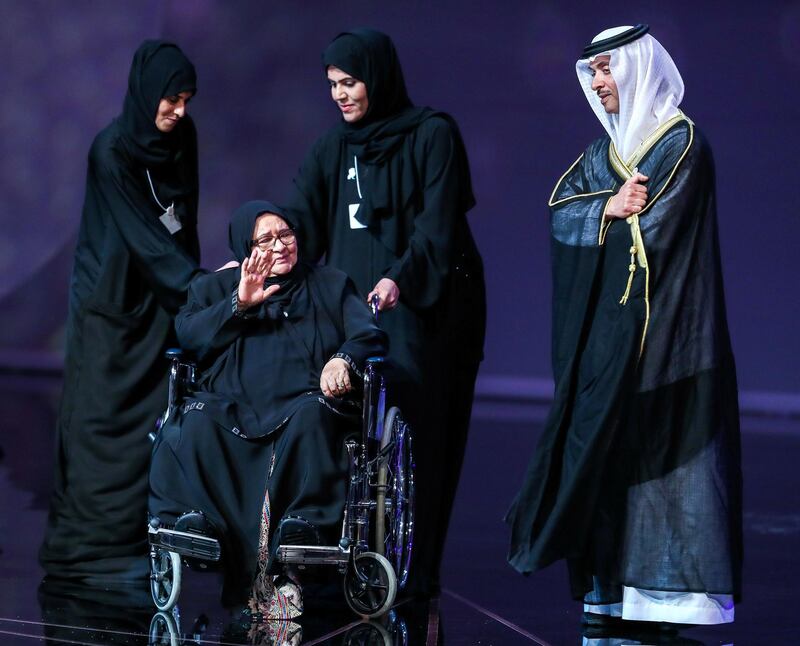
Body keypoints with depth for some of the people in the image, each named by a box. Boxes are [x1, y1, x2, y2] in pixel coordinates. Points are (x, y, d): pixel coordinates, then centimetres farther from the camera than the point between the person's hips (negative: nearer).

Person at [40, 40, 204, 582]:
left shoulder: (182, 138, 3)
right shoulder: (111, 151, -16)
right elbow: (139, 234, -19)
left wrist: (194, 280, 7)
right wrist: (196, 285, -24)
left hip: (160, 298, 6)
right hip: (110, 302, -6)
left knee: (156, 417, 1)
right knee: (105, 420, -4)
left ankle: (141, 534, 5)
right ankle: (98, 543, 0)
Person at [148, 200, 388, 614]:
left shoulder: (330, 285, 25)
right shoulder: (216, 287, 27)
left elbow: (368, 335, 10)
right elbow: (187, 333, 10)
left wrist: (343, 359, -13)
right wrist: (239, 305, -2)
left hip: (302, 401, -1)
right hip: (231, 405, 1)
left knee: (311, 414, -39)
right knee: (196, 424, -36)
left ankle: (305, 529, -49)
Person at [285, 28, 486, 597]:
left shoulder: (431, 134, -3)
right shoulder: (334, 148, 14)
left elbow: (437, 222, -12)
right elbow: (301, 219, 5)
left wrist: (403, 277, -27)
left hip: (418, 308, -5)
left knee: (409, 429, -10)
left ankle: (412, 571, -9)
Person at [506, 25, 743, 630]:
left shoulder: (682, 143, -8)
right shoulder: (606, 149, 16)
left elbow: (654, 230, -16)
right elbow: (560, 209, 5)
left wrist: (607, 215, 0)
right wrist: (609, 207, -13)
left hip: (661, 329, -7)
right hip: (606, 326, 8)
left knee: (658, 445, -9)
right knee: (609, 447, 5)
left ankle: (673, 590, -7)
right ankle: (615, 590, 7)